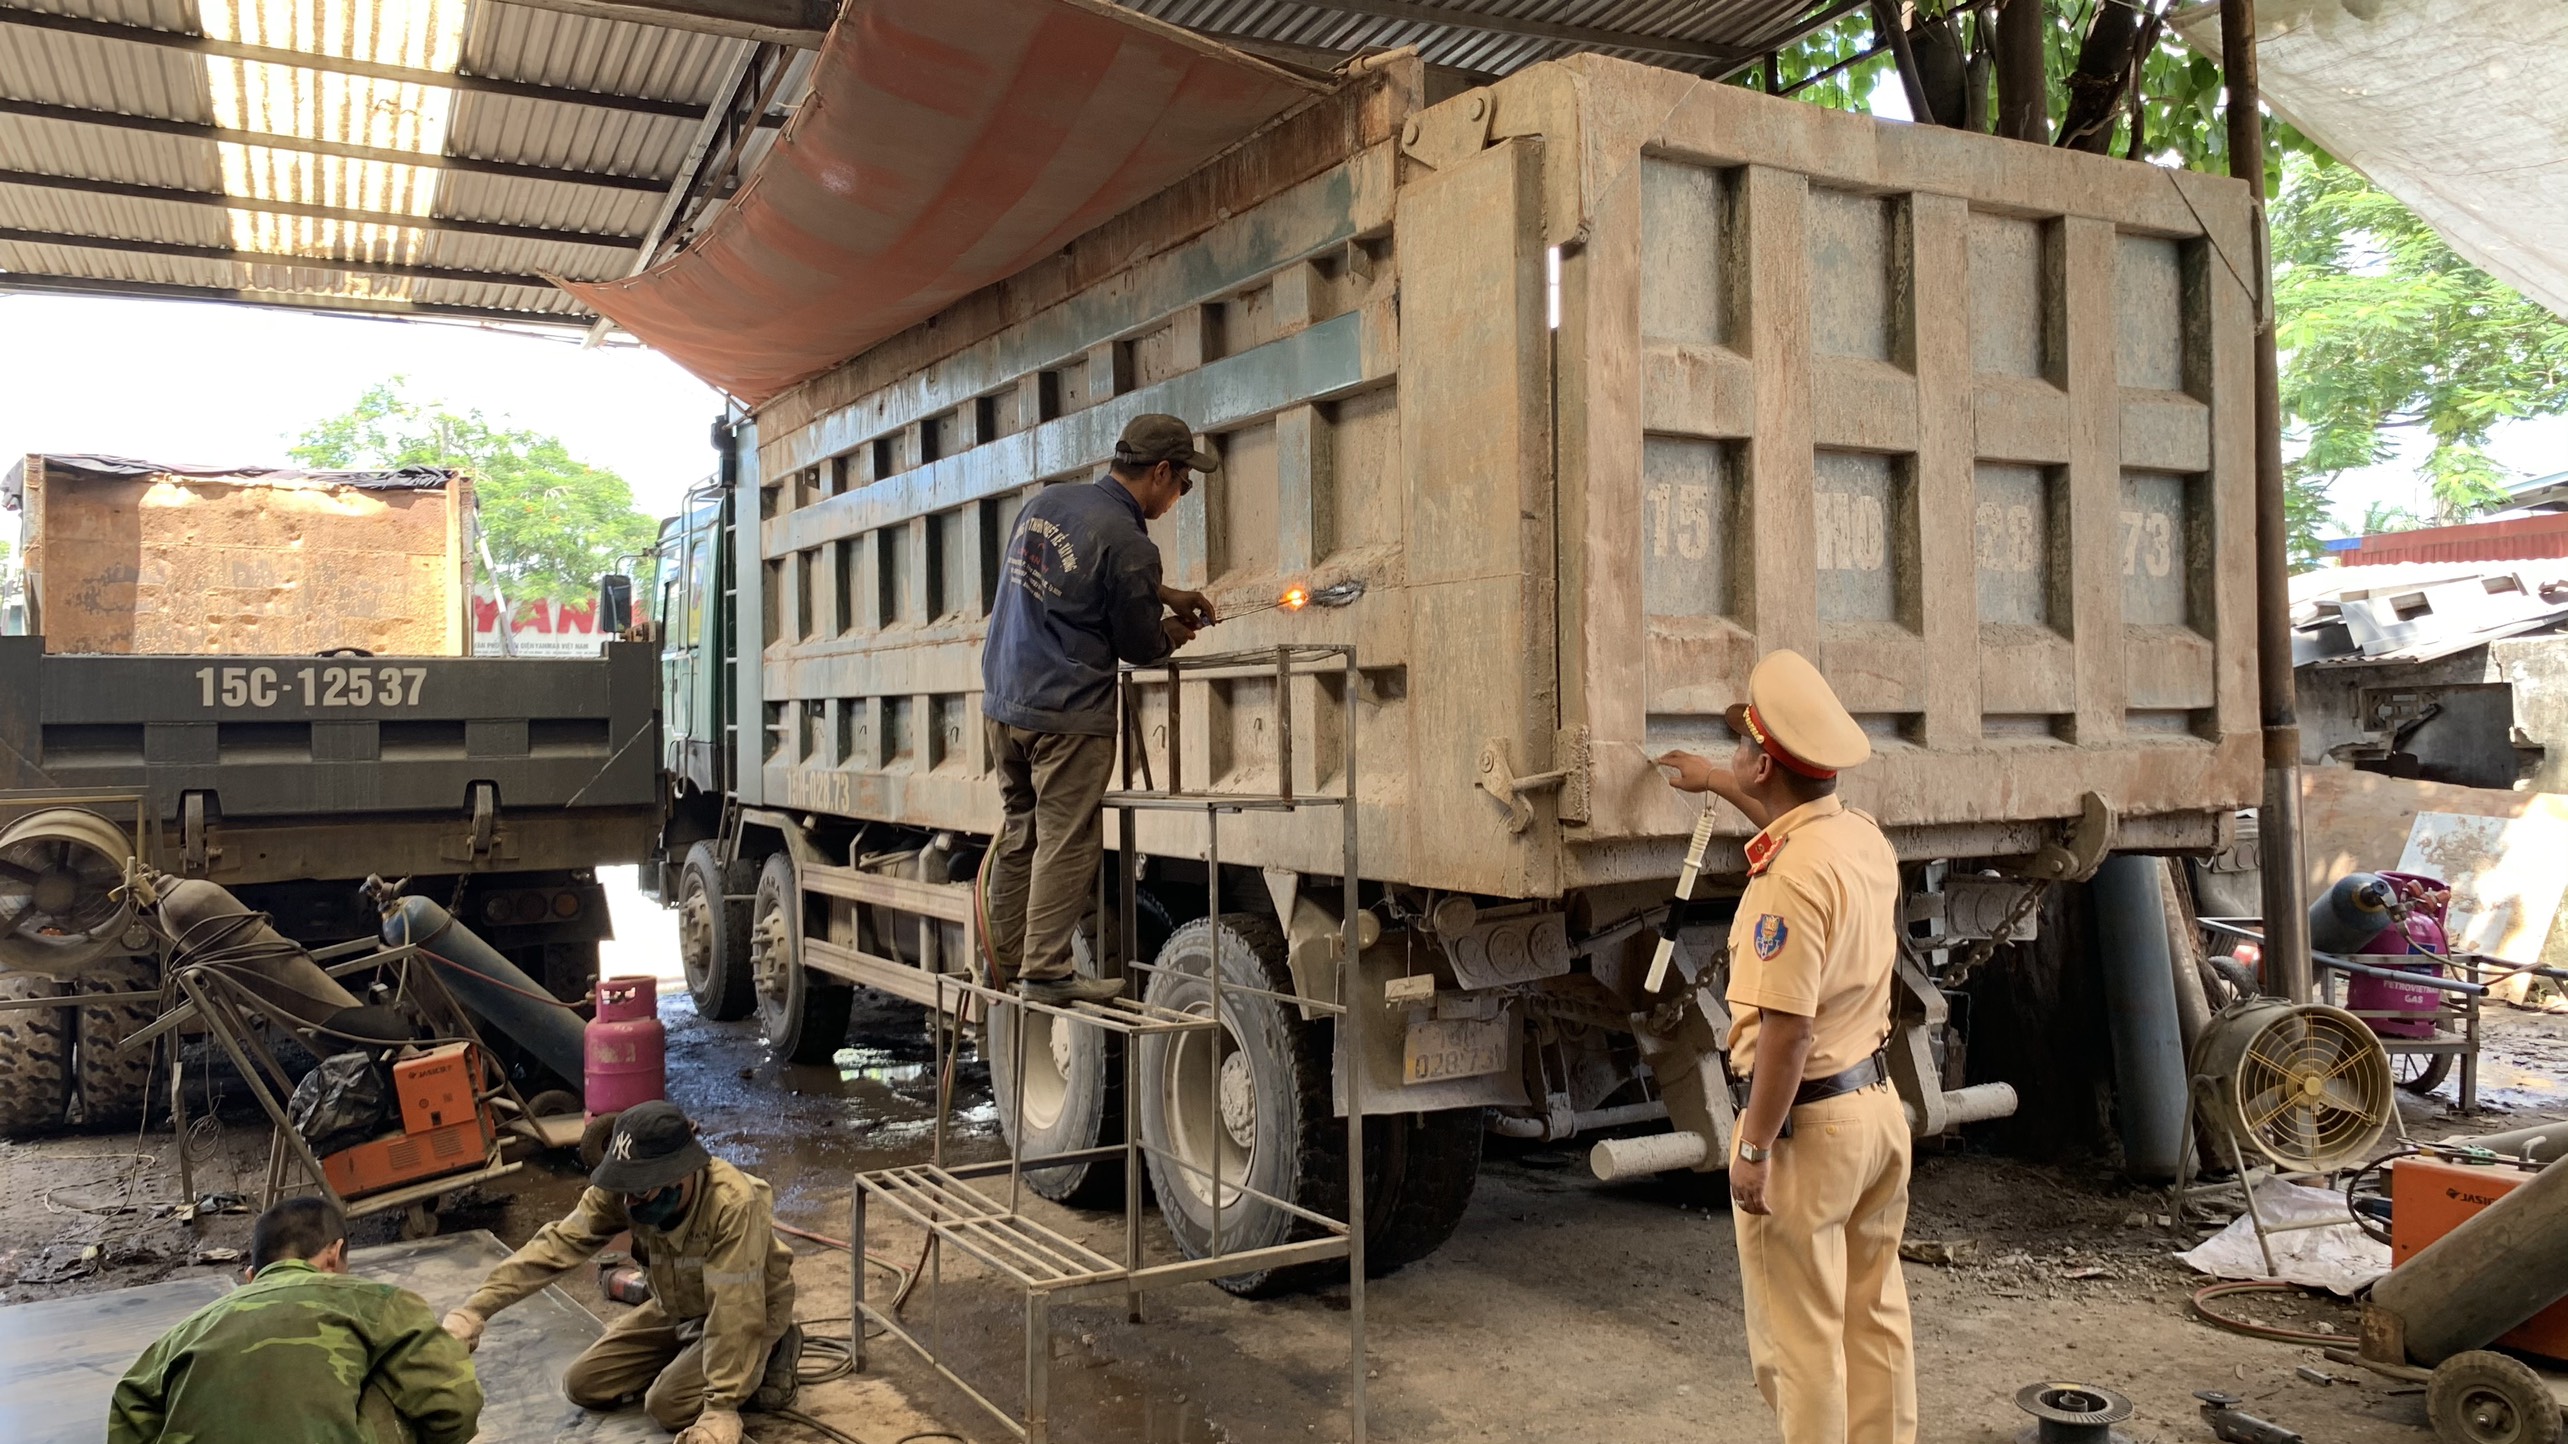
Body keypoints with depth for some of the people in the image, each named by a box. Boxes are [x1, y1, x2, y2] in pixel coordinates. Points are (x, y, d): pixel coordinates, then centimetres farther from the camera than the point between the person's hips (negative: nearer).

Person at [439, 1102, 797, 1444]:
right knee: (585, 1386, 3)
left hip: (745, 1312, -6)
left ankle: (770, 1356, 0)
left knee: (669, 1405, -22)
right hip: (677, 1309, 7)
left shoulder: (734, 1205, -39)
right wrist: (474, 1309, -30)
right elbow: (558, 1245, -20)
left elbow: (734, 1313, -37)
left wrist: (722, 1406, -36)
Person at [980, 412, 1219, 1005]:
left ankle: (1006, 957, 26)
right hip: (1068, 715, -8)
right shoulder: (1127, 543, -18)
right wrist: (1171, 633, 16)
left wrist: (1164, 595, 19)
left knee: (1019, 833, 18)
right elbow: (1138, 645, -6)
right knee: (1066, 843, 1)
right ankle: (1045, 970, 5)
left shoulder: (1048, 501, 8)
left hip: (1003, 701, 8)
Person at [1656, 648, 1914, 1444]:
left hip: (1807, 1119, -9)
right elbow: (1803, 820, 29)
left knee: (1797, 1339, 4)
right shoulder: (1864, 835, 3)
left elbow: (1786, 1029, -25)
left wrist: (1753, 1148, -17)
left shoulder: (1790, 878, -24)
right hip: (1877, 1101, 9)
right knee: (1876, 1317, 19)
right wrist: (1715, 783, 39)